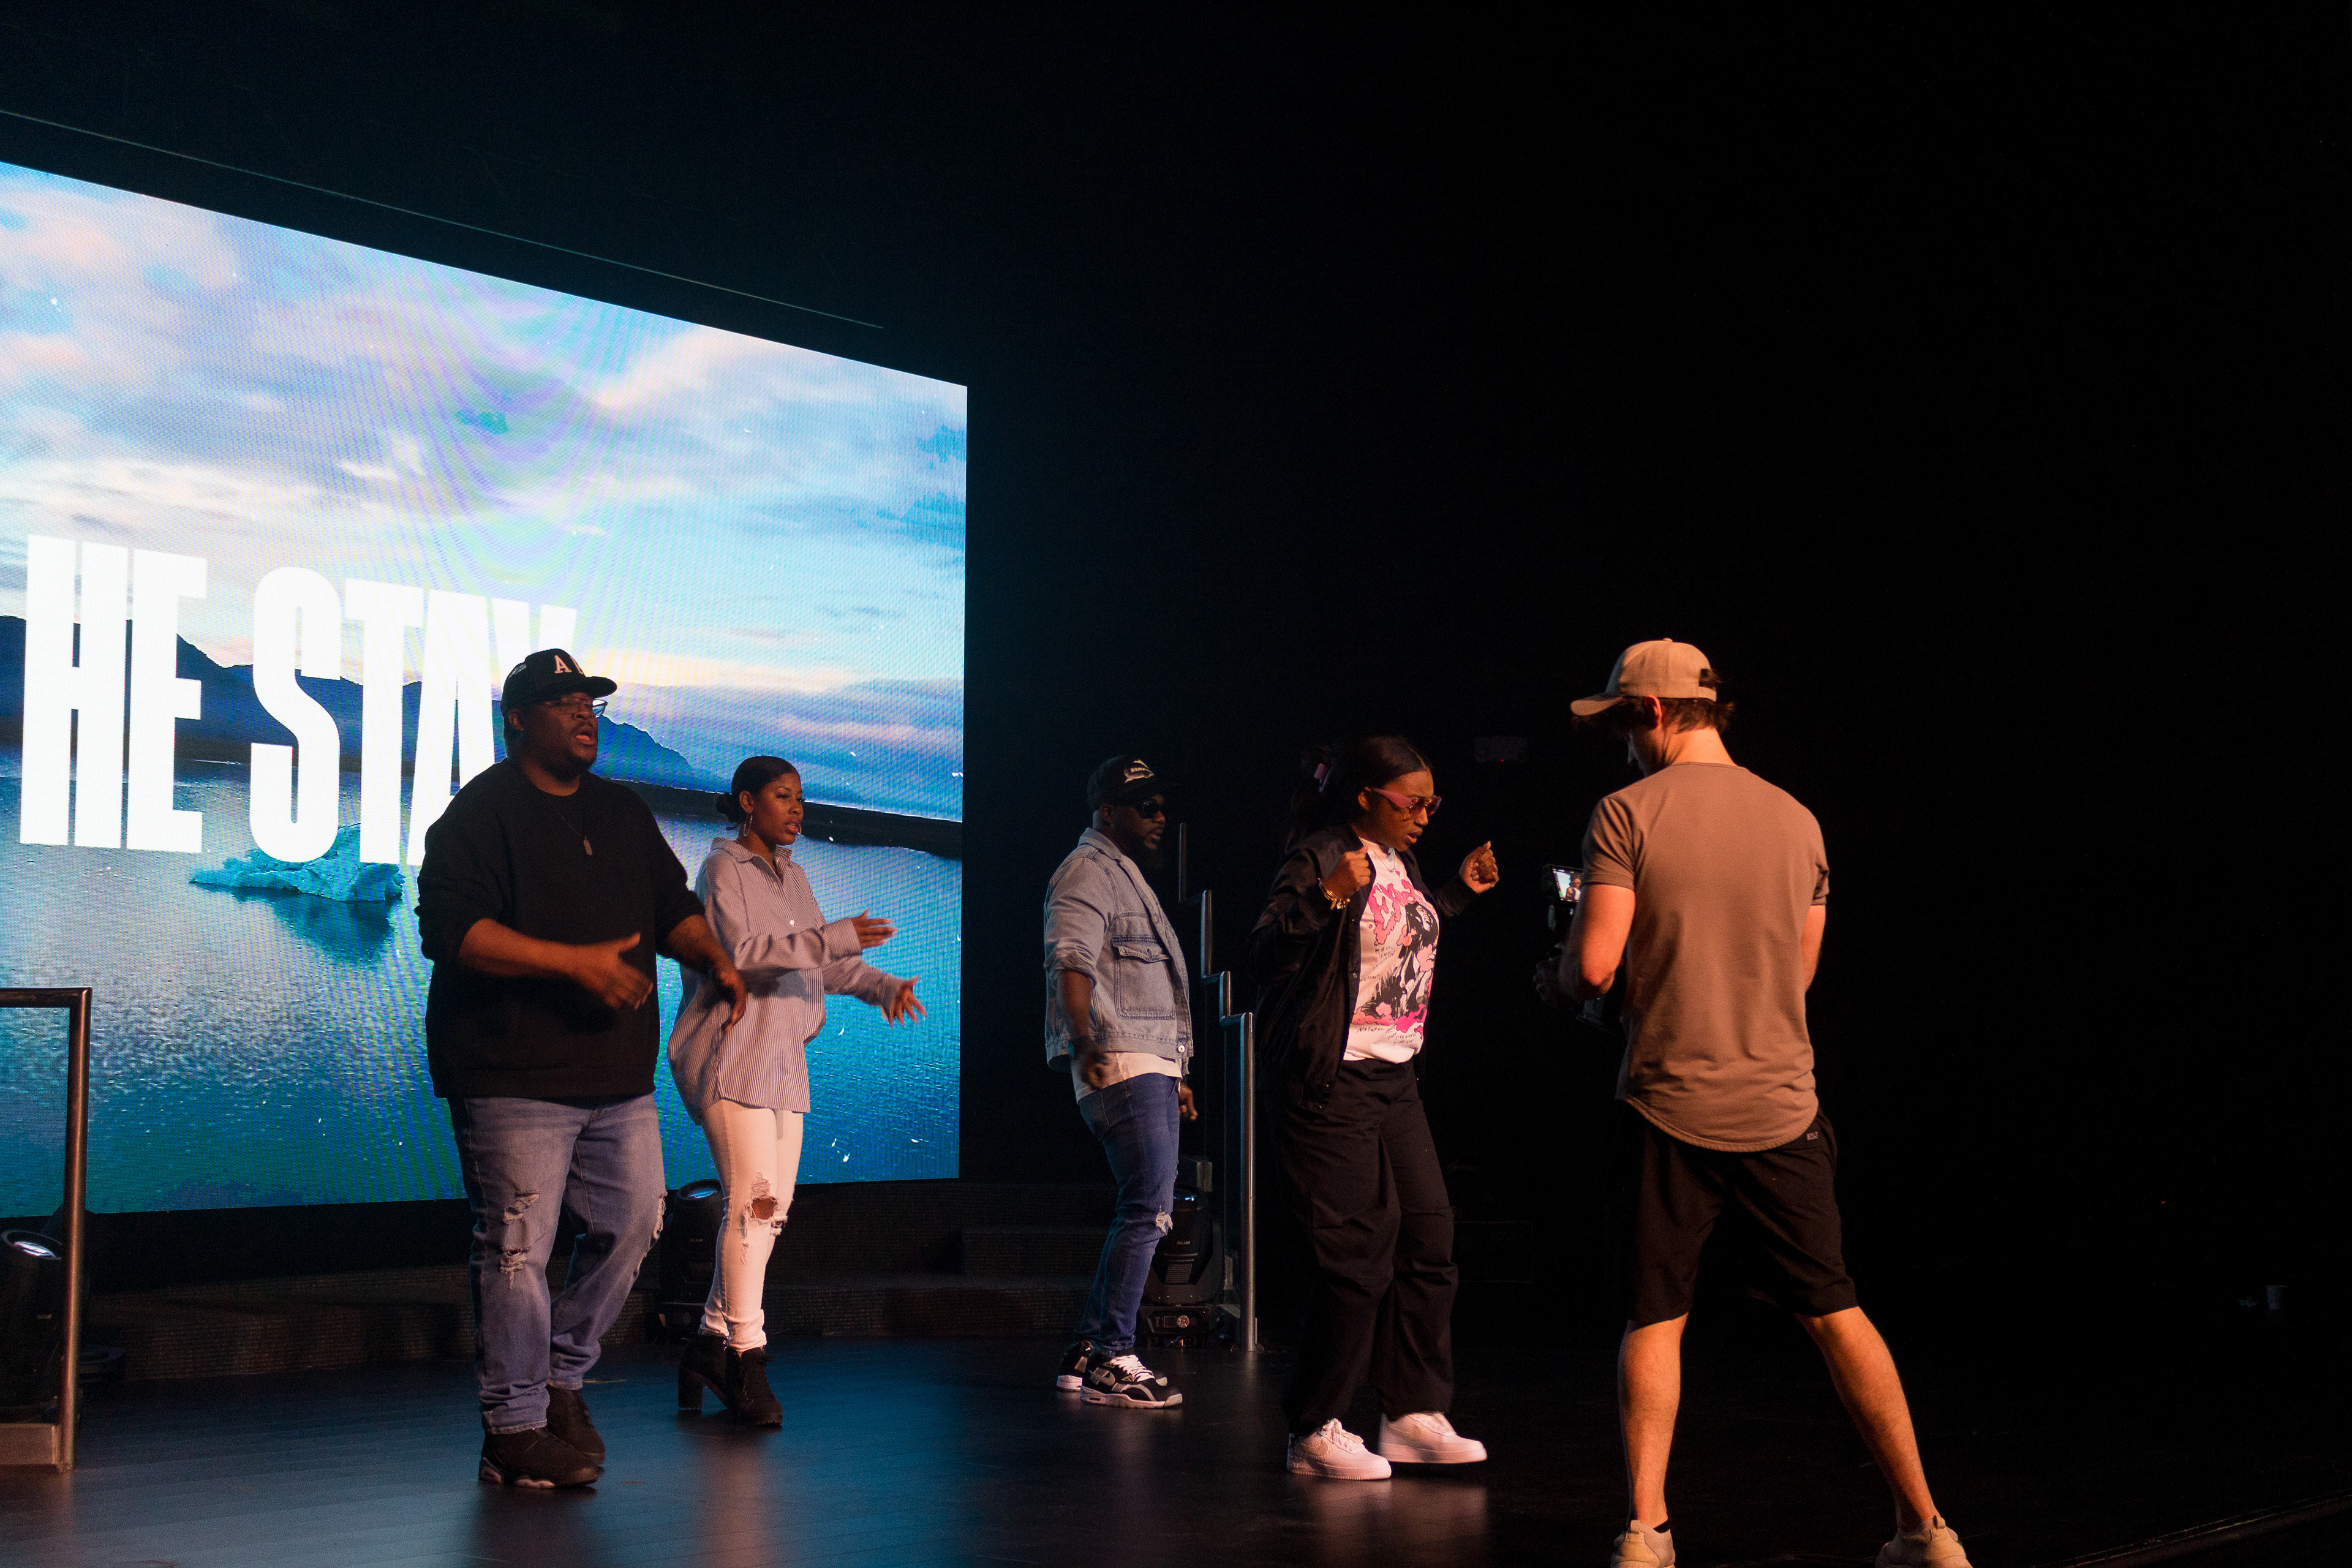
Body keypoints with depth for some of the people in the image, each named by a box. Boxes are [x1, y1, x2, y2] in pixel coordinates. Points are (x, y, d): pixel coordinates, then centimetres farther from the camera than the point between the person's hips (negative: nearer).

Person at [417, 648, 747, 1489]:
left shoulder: (623, 813, 18)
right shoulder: (480, 813, -6)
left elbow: (672, 907, 23)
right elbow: (451, 929, -16)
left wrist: (713, 957, 1)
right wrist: (577, 962, -21)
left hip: (618, 1077, 7)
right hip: (514, 1077, -7)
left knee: (633, 1222, 9)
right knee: (518, 1248, -6)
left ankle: (562, 1377, 28)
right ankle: (514, 1428, 4)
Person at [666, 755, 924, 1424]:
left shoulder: (791, 875, 20)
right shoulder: (723, 869, -5)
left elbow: (822, 960, 23)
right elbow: (740, 952, -21)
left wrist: (882, 985, 6)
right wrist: (835, 937, -28)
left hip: (783, 1057, 9)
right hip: (730, 1053, -9)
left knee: (770, 1208, 7)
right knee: (754, 1200, -16)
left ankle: (711, 1343, 16)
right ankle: (745, 1360, -14)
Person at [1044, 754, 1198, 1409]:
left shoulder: (1126, 876, 26)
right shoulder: (1088, 870, -5)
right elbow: (1070, 962, -20)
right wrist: (1086, 1042, -34)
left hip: (1150, 1068, 11)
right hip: (1120, 1065, -11)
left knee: (1145, 1212, 10)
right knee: (1148, 1208, -14)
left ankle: (1087, 1352, 16)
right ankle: (1112, 1360, -11)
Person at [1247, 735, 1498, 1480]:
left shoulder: (1400, 864, 13)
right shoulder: (1320, 859, -13)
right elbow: (1265, 955, -23)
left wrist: (1459, 891, 24)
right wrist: (1329, 896, -35)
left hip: (1395, 1081, 9)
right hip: (1334, 1084, -9)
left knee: (1428, 1237, 8)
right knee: (1356, 1257, -6)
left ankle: (1414, 1415, 18)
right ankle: (1316, 1431, 5)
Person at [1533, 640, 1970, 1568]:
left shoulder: (1628, 813, -7)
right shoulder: (1796, 820, 7)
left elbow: (1595, 964, -13)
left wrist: (1555, 982, 9)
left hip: (1670, 1103, -3)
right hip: (1781, 1107, 3)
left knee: (1653, 1322, 7)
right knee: (1833, 1313, 11)